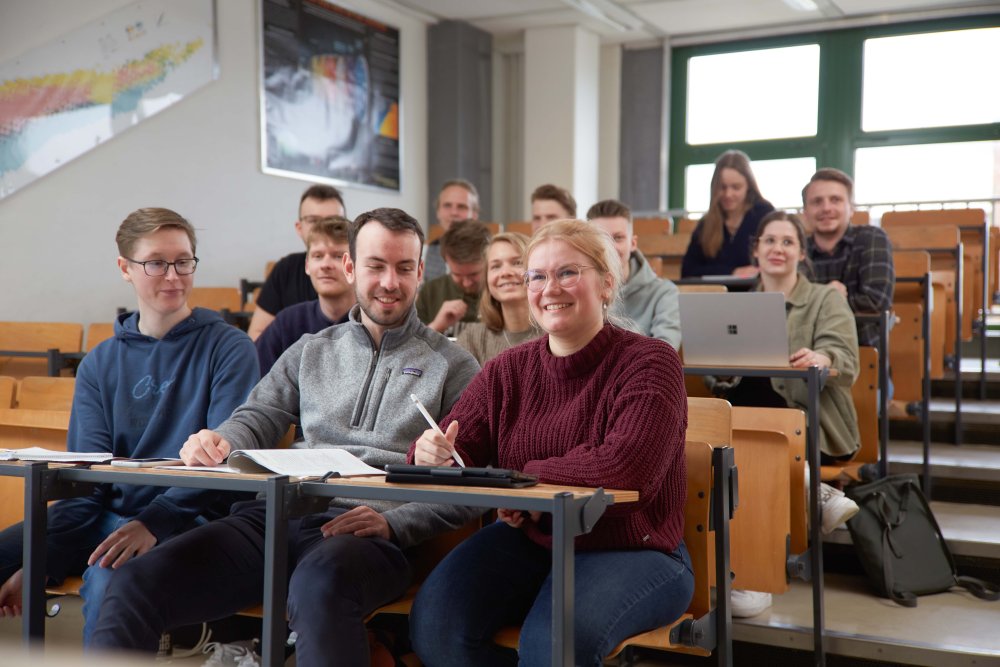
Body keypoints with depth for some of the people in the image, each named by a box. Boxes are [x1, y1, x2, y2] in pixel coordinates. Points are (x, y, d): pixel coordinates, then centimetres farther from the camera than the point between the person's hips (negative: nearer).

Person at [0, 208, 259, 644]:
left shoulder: (229, 349, -1)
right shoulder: (99, 364, 12)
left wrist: (152, 523, -24)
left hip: (186, 518, -5)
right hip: (107, 515, 5)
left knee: (108, 583, -34)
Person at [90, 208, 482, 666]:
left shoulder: (453, 366, 9)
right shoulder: (310, 351, 23)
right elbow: (258, 418, 17)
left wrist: (394, 523, -13)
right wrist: (219, 442, -7)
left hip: (364, 531, -4)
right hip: (279, 515, 4)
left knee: (320, 584, -40)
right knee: (134, 584, -17)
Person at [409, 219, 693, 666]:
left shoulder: (648, 361, -12)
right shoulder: (507, 371, 5)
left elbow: (628, 466, -28)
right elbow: (458, 451, 4)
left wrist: (526, 477, -17)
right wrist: (433, 455, -22)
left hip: (631, 551, -5)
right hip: (529, 542, 5)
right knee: (434, 625, -15)